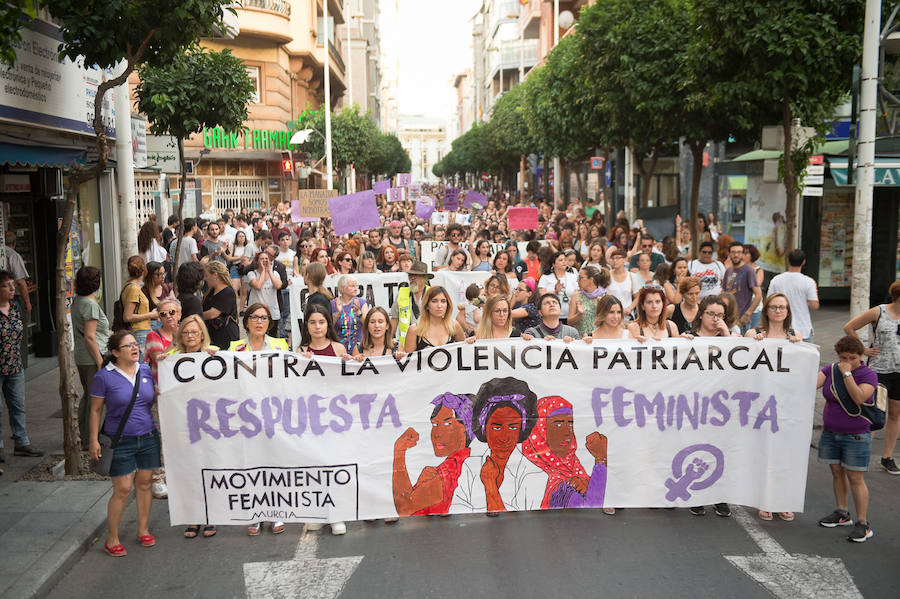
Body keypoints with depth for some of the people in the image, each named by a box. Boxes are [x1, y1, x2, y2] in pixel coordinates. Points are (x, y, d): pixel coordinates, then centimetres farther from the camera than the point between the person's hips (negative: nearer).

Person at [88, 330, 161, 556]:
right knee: (122, 490, -3)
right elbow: (96, 410, -2)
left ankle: (143, 530, 27)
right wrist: (94, 441, -5)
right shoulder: (104, 376, -7)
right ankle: (112, 539, 12)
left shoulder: (146, 370, 5)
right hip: (120, 441, -4)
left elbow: (155, 399, 18)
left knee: (144, 483, 11)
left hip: (148, 438, 4)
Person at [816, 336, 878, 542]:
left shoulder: (869, 374, -9)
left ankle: (863, 523, 3)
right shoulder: (831, 369, 3)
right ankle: (842, 513, 27)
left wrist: (847, 373, -21)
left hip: (856, 436, -5)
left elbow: (859, 398, -24)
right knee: (837, 472, 13)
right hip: (830, 433, 5)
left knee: (856, 479, -3)